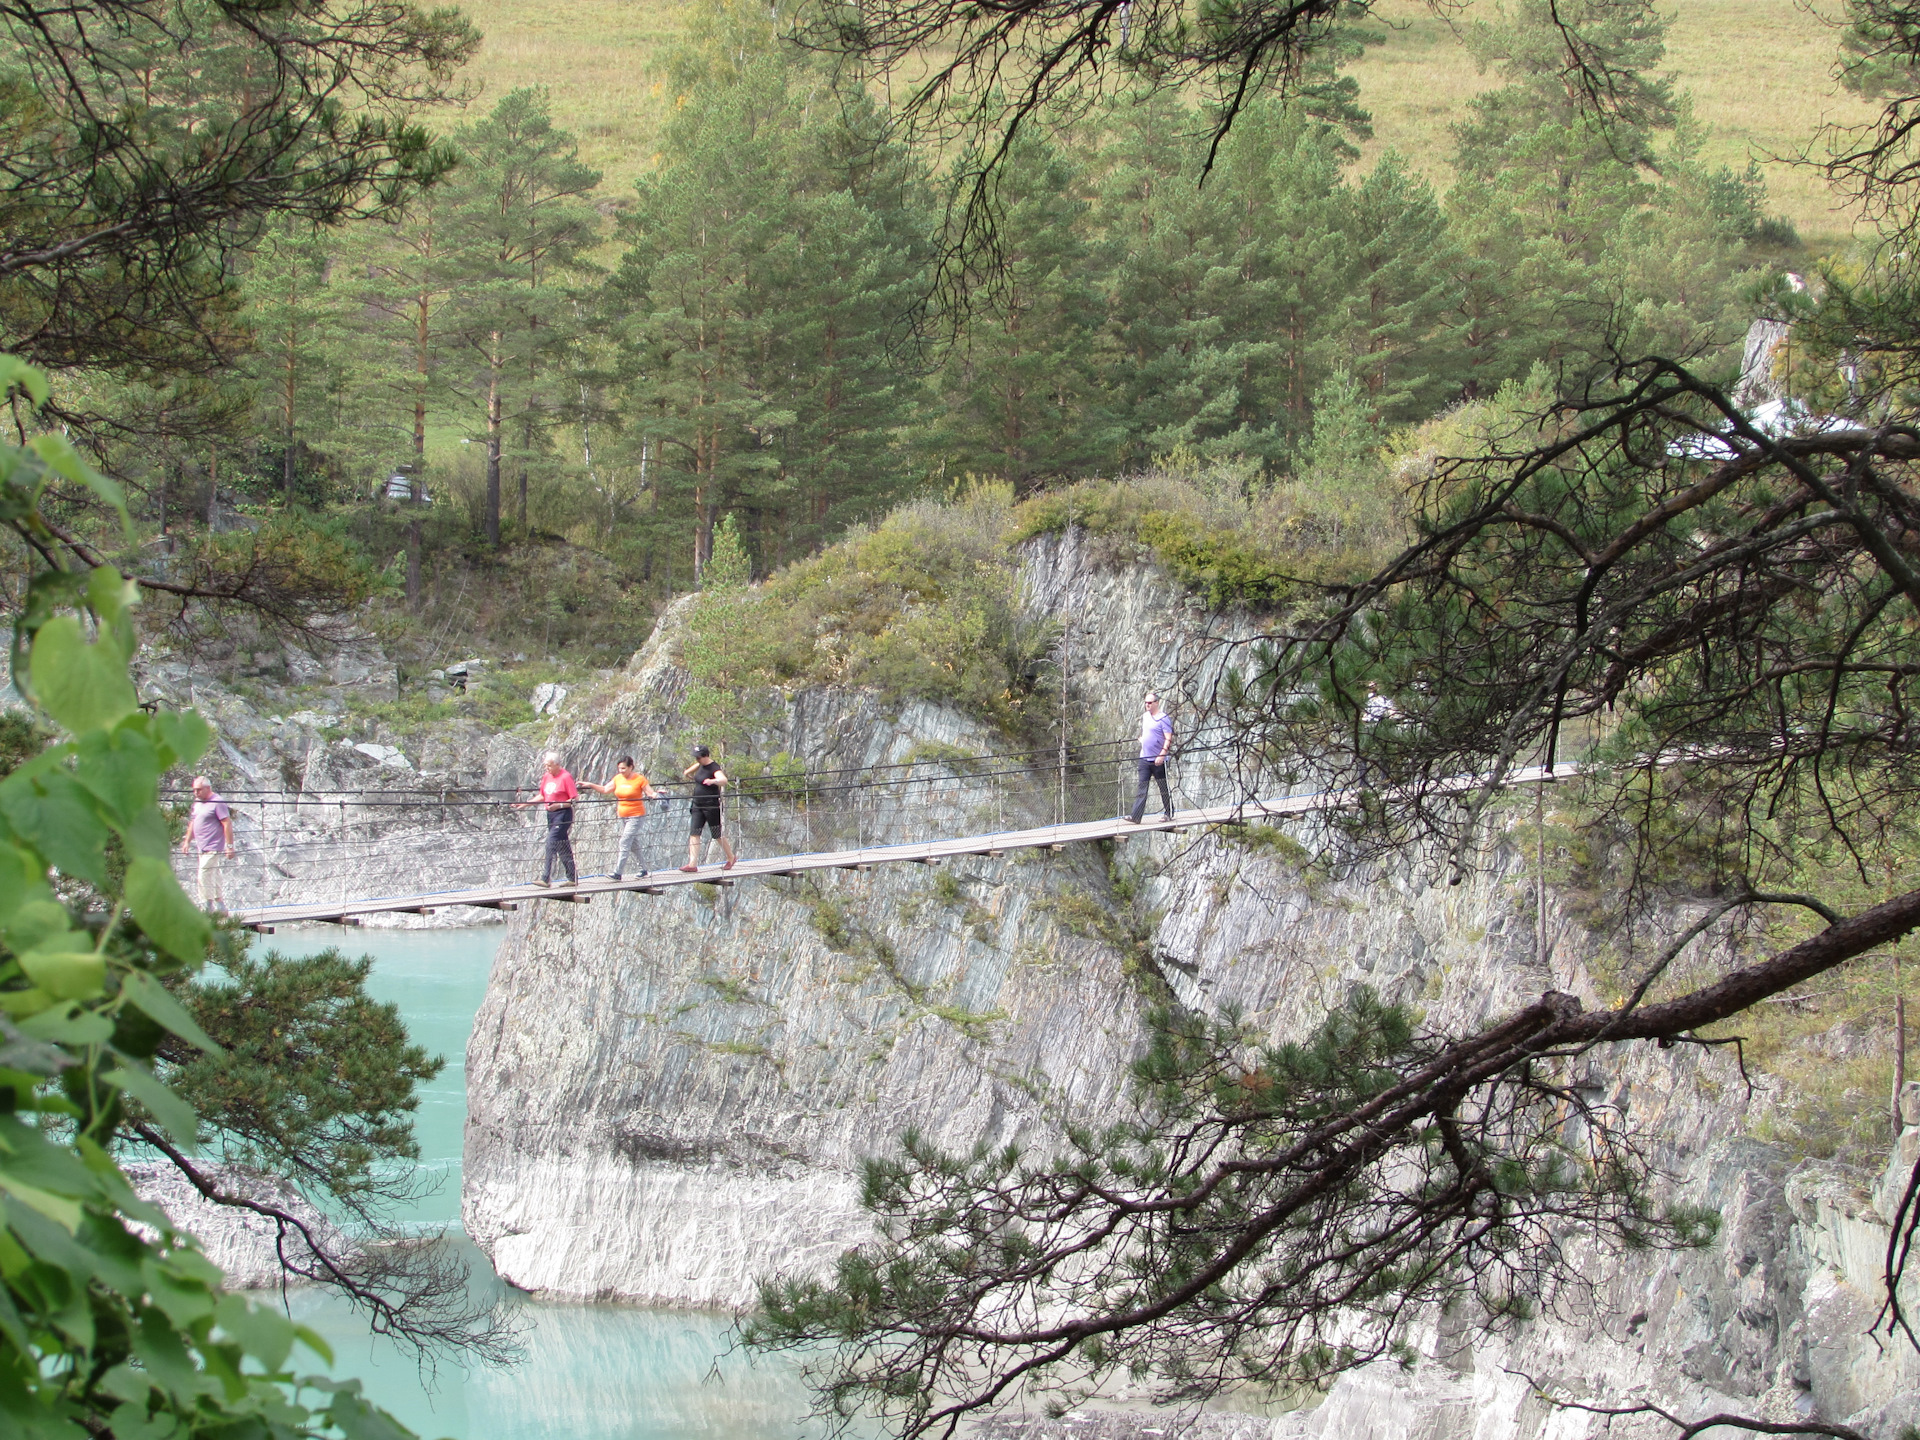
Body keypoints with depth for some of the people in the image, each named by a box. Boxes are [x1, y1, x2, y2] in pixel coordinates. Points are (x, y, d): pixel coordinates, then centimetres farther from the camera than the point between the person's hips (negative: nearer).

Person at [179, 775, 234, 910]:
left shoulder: (217, 803, -12)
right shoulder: (197, 802, 14)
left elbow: (227, 824, -14)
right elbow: (193, 823, 25)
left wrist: (230, 846, -17)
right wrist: (187, 841, 21)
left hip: (212, 848, -9)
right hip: (202, 848, 9)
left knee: (204, 877, -13)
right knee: (213, 878, 11)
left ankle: (207, 907, -10)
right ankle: (220, 907, 16)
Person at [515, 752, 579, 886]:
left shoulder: (566, 777, -11)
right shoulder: (546, 777, 12)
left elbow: (574, 799, -13)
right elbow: (542, 797, 20)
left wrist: (559, 805, -23)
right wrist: (525, 804, 11)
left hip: (562, 814, -8)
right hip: (551, 814, 8)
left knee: (552, 843, -13)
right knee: (563, 847, 9)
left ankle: (546, 878, -13)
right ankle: (572, 878, 13)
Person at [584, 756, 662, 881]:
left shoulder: (639, 779, -10)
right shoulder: (618, 778, 5)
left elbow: (650, 793, -8)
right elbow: (606, 790, 11)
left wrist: (654, 795, -30)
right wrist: (591, 785, 3)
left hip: (635, 815, -7)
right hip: (622, 815, 7)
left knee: (624, 842, -14)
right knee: (633, 844, 14)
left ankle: (618, 873, -16)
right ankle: (643, 869, 26)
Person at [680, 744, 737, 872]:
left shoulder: (714, 768, -19)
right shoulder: (701, 765, 6)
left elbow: (724, 780, -38)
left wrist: (713, 781, -55)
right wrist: (688, 774, 42)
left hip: (711, 805, -8)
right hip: (698, 805, 8)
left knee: (717, 834, 3)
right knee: (694, 834, -2)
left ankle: (731, 858, 24)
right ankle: (692, 864, -6)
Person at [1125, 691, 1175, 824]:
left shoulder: (1163, 719, -11)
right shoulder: (1145, 717, 12)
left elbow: (1168, 739, -17)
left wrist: (1162, 755, -24)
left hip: (1158, 760, -6)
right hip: (1144, 758, 6)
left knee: (1164, 788, 7)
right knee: (1142, 787, -2)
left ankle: (1169, 813, 21)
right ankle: (1136, 816, -10)